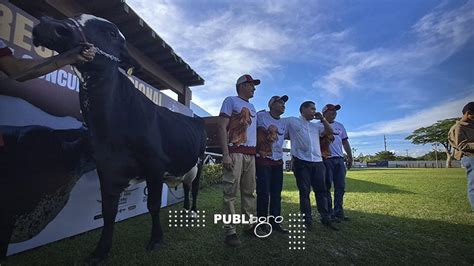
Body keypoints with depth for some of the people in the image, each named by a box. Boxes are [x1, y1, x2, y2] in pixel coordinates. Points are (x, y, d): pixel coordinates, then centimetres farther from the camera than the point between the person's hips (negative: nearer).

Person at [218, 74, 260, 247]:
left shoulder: (252, 107, 24)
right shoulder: (231, 101, 4)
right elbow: (221, 127, -6)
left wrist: (257, 152, 11)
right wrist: (225, 154, -16)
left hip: (251, 154, 7)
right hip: (235, 152, -7)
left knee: (249, 192, 9)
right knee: (231, 193, -6)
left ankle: (249, 225, 19)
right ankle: (230, 232, 1)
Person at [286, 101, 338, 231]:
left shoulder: (316, 125, 22)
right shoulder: (291, 121, 6)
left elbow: (330, 132, 16)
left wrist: (322, 119, 9)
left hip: (317, 161, 5)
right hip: (301, 162, -5)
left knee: (321, 190, 7)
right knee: (304, 191, 0)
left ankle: (326, 218, 16)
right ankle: (307, 220, 7)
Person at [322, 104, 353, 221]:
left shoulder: (340, 126, 19)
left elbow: (345, 142, 19)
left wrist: (350, 157, 16)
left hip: (339, 159, 6)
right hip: (326, 159, -6)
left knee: (340, 186, 7)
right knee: (327, 186, -2)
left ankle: (338, 212, 17)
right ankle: (329, 213, 5)